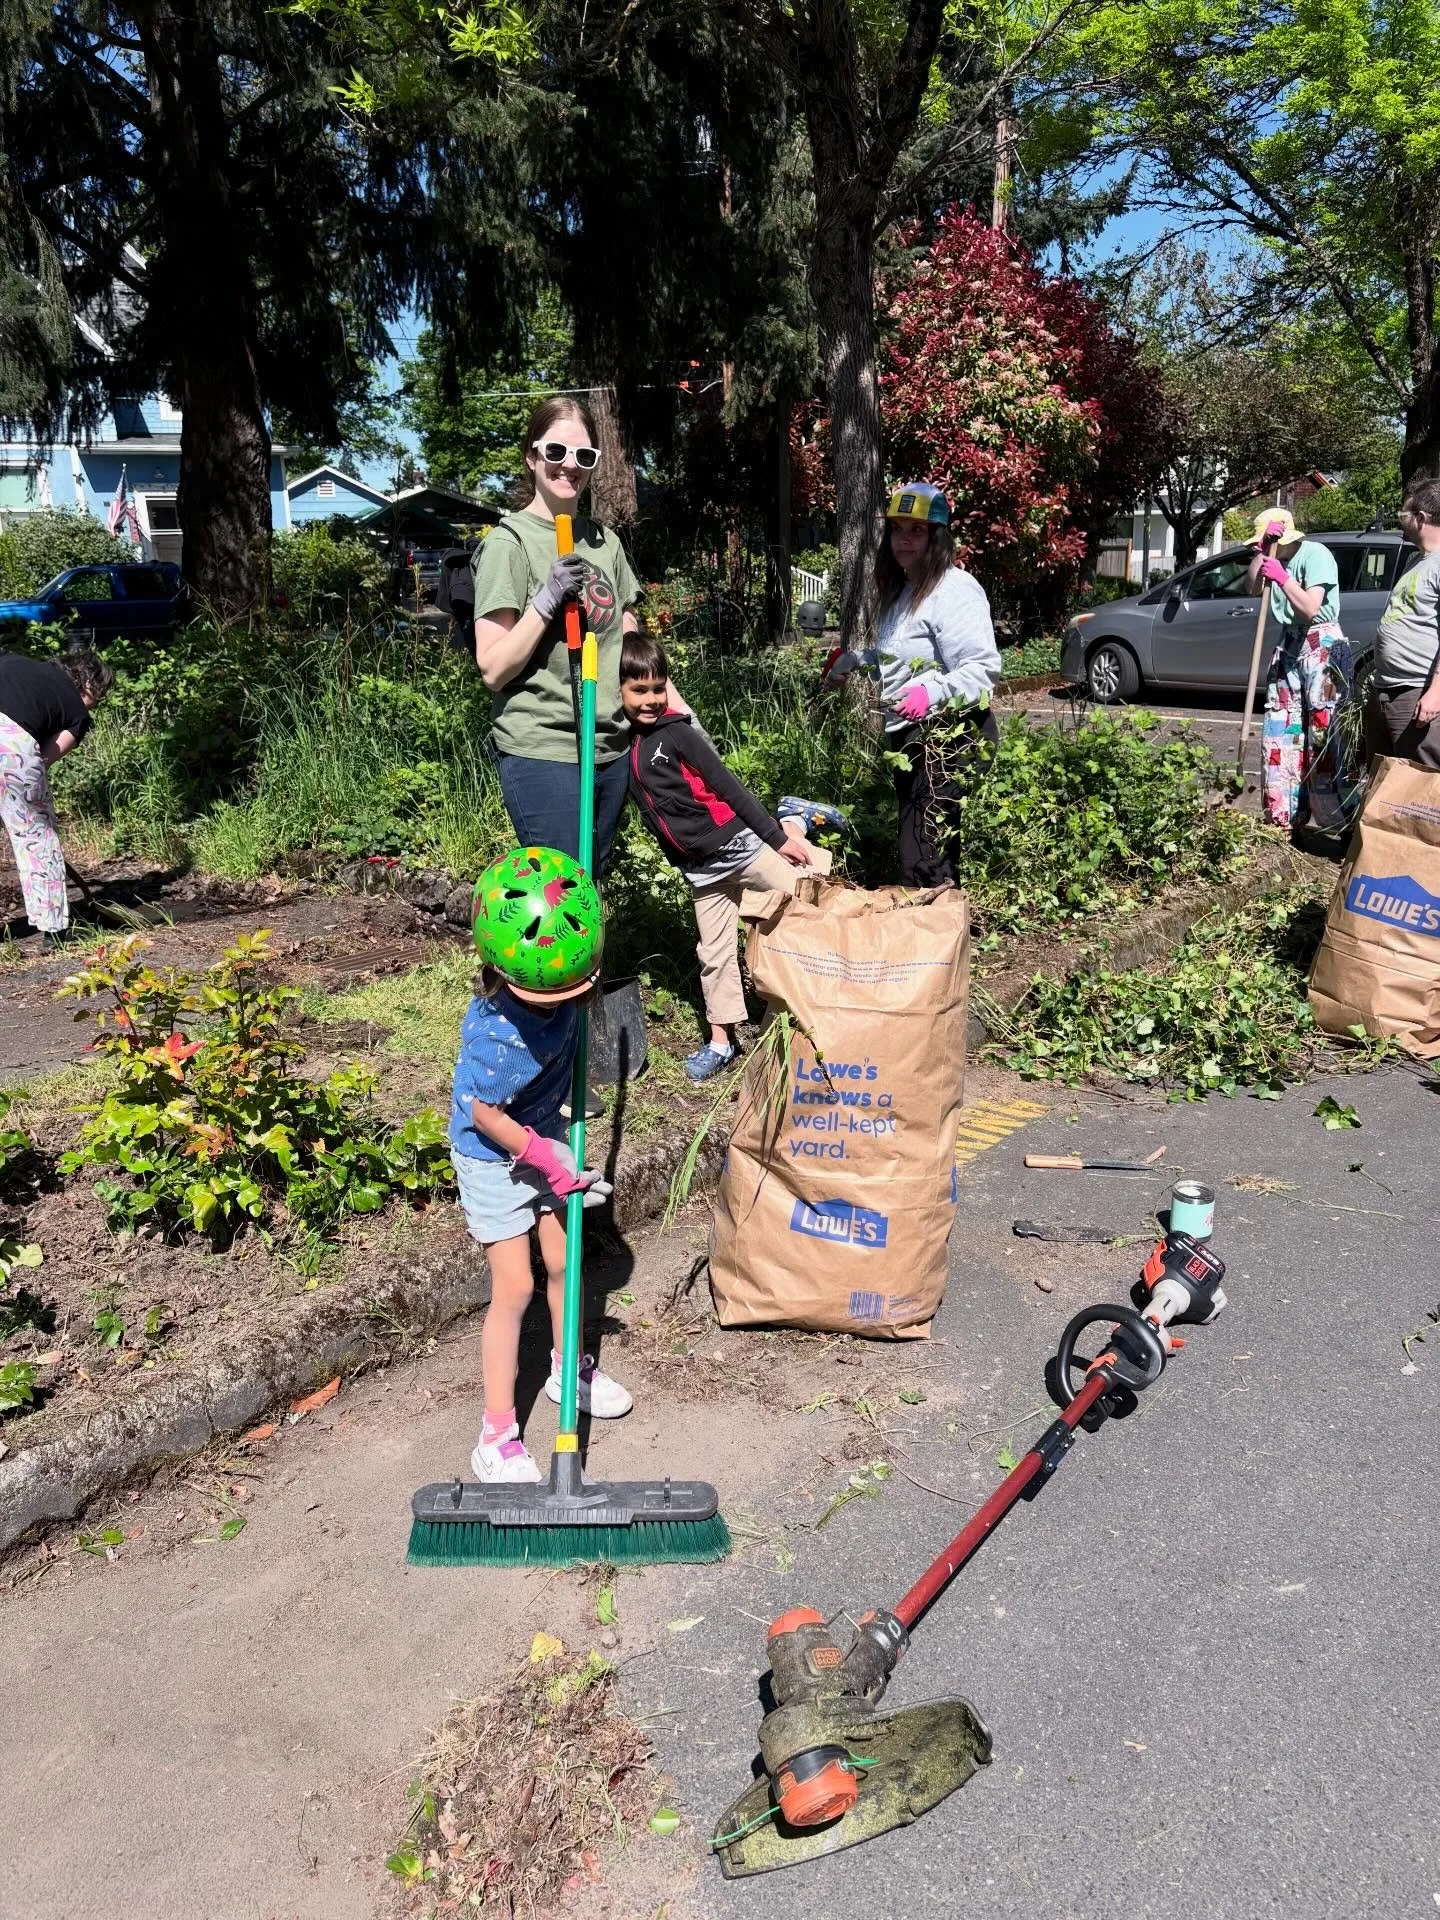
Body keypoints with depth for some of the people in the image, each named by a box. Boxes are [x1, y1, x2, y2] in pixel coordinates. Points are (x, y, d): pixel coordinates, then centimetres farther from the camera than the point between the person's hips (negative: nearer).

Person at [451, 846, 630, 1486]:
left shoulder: (560, 980, -18)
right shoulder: (495, 1033, -36)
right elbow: (485, 1114, -23)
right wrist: (545, 1160, -18)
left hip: (544, 1135, 6)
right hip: (494, 1156, -6)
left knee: (564, 1261, 15)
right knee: (514, 1286, -5)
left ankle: (568, 1369, 39)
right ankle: (497, 1434, 7)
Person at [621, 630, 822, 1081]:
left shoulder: (677, 731, -10)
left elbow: (728, 786, -11)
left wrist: (777, 836, -10)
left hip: (738, 844, -5)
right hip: (700, 870, 5)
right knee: (714, 954, 11)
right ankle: (720, 1041, 20)